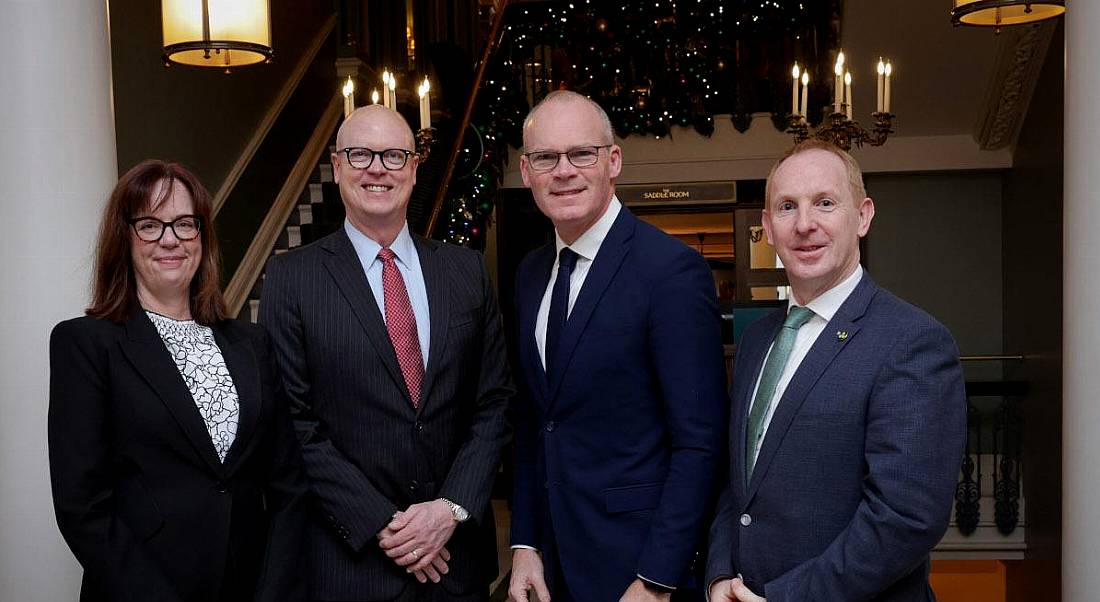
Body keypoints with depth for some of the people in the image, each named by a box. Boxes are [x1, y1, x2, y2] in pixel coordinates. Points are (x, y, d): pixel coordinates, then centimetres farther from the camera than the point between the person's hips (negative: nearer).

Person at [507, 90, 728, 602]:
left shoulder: (672, 270, -16)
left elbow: (699, 442, -17)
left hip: (636, 559, -6)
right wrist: (525, 544, 5)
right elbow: (530, 420, 10)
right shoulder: (530, 274, 5)